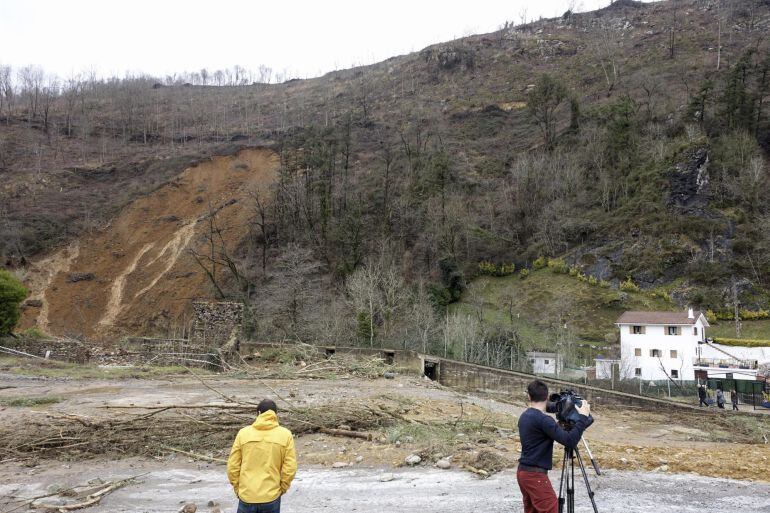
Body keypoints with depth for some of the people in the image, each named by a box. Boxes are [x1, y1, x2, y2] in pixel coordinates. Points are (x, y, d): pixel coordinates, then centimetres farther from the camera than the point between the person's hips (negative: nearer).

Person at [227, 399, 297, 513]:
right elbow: (290, 468, -7)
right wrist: (282, 489, 7)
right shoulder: (285, 435, -5)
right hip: (271, 496, -1)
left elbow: (232, 466, -1)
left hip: (246, 496, 1)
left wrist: (237, 488, 12)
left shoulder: (243, 433, -3)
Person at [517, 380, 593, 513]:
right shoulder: (542, 419, -18)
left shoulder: (524, 416, 9)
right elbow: (570, 441, -22)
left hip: (523, 472, 9)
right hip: (535, 475, -9)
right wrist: (583, 417, -15)